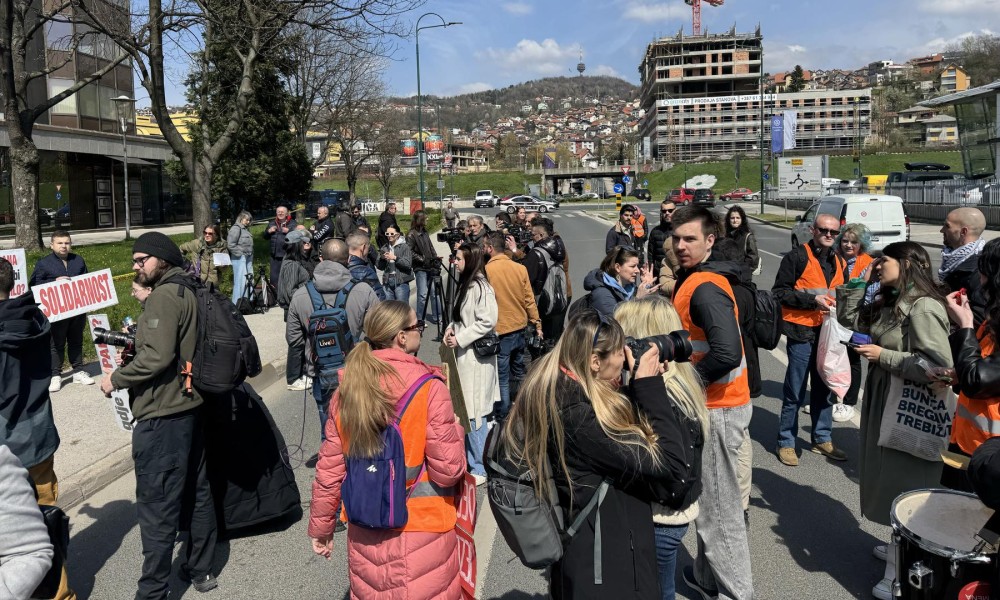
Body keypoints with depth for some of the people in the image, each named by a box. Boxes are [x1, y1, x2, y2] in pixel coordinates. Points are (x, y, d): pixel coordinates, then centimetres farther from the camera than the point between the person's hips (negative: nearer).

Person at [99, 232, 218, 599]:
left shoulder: (163, 296, -16)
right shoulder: (188, 293, 12)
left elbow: (157, 356, -23)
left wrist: (116, 379, -10)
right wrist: (138, 338, 15)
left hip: (161, 416, -10)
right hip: (190, 405, 10)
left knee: (157, 506, -1)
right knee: (196, 492, 17)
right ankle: (201, 570, 31)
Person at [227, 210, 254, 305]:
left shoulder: (246, 229, 18)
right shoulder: (236, 228, -9)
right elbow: (231, 244, -17)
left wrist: (250, 255, 12)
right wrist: (240, 254, -13)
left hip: (248, 258, 9)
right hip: (239, 258, -9)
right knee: (240, 281, -10)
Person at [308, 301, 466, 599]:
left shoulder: (347, 388, -5)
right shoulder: (428, 387, -18)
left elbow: (329, 469, 0)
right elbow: (449, 470, -17)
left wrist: (321, 527, 12)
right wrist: (455, 428, 1)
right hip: (422, 532, -4)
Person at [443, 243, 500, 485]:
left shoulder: (480, 287, -17)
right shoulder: (465, 285, 13)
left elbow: (488, 321, -23)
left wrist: (459, 338, -17)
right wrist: (451, 328, 4)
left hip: (477, 357, -10)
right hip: (464, 355, 10)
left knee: (474, 414, -4)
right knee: (466, 411, 16)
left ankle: (481, 468, 8)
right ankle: (469, 462, 28)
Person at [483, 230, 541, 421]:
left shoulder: (485, 271, -14)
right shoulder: (520, 268, 0)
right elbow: (529, 299, 3)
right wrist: (537, 324, 10)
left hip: (500, 332, -5)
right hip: (520, 327, 6)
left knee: (502, 377, 5)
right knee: (518, 371, 21)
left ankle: (502, 416, 14)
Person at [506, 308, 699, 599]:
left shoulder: (553, 393, -2)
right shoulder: (579, 416, -29)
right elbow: (671, 468, -25)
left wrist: (643, 387, -2)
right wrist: (650, 386, -19)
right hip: (608, 565, -9)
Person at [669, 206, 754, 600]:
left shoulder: (705, 289, -21)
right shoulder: (695, 279, 10)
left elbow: (727, 354, -31)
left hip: (717, 408, -10)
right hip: (710, 405, 10)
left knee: (719, 509, 0)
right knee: (709, 502, 21)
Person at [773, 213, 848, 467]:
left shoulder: (838, 261, 15)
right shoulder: (797, 256, -7)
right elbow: (780, 292, -12)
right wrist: (812, 300, -19)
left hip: (827, 332, 7)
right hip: (802, 331, -7)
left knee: (823, 388, 15)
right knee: (795, 391, -1)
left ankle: (822, 439, 28)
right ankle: (786, 442, 10)